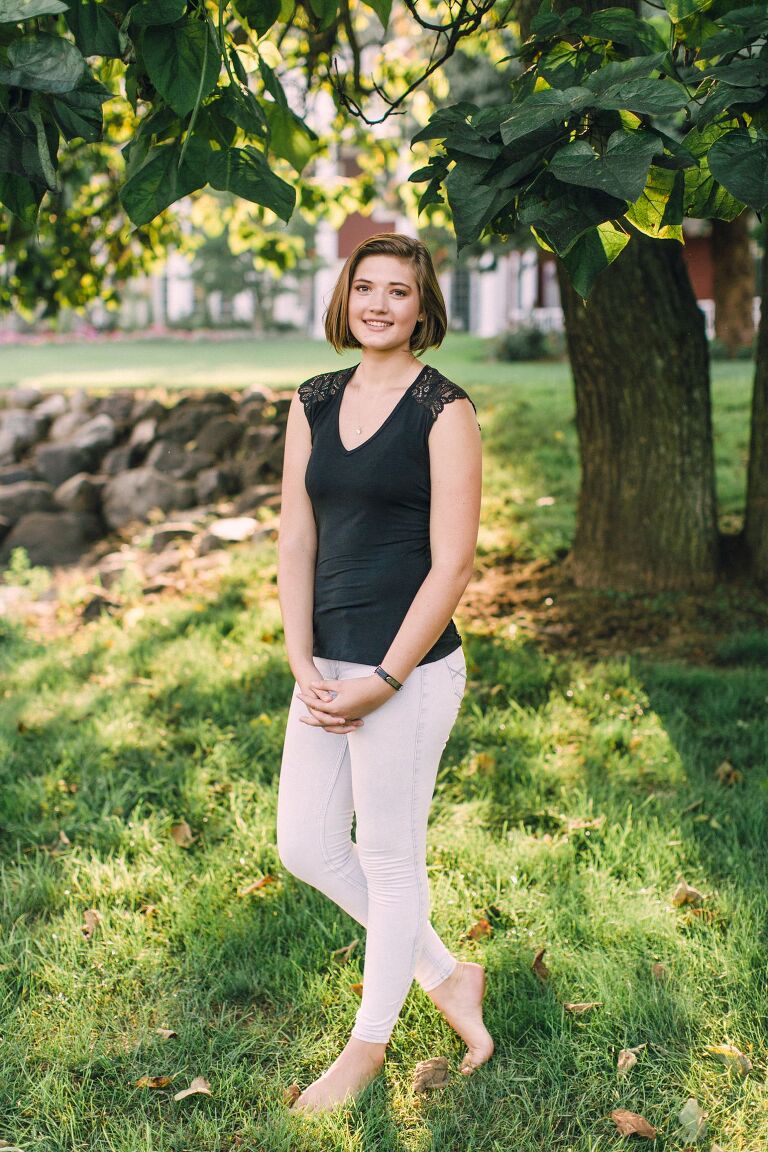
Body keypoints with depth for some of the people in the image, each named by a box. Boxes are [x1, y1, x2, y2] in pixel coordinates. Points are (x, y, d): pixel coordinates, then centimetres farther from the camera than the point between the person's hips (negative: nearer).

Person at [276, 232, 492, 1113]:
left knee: (391, 859, 8)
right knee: (306, 847, 13)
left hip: (409, 668, -7)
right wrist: (303, 667, -4)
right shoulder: (313, 404, 8)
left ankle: (369, 1043, 30)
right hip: (325, 664, 7)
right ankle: (445, 975, 32)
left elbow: (452, 563, -13)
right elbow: (296, 543, 6)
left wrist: (382, 681, -14)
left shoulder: (444, 412, -9)